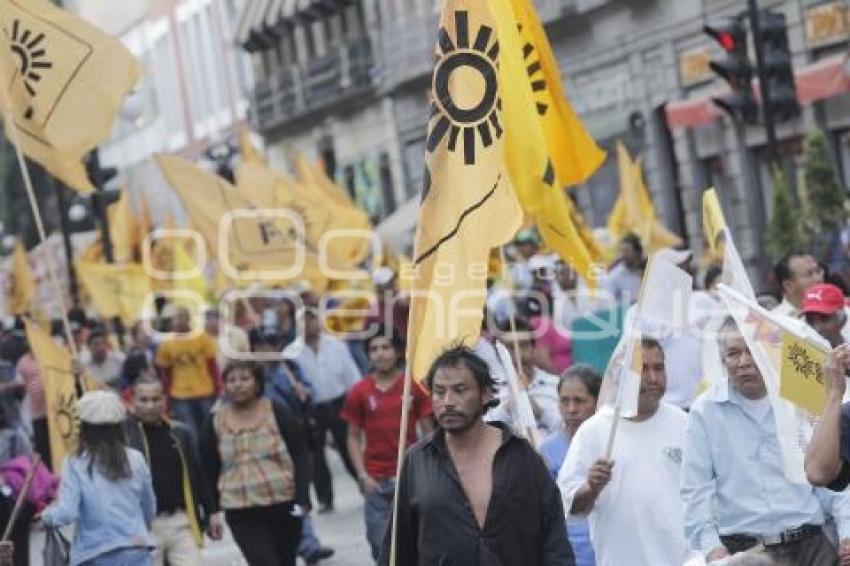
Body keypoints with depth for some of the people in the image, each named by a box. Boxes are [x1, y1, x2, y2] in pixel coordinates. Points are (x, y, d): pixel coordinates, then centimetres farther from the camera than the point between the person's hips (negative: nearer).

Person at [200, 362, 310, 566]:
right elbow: (209, 470, 6)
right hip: (242, 514, -1)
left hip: (284, 506, 1)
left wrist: (302, 498, -12)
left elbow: (300, 456, -3)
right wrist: (213, 510, 2)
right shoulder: (214, 423, 0)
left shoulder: (277, 413, -3)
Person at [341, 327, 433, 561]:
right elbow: (354, 437, 6)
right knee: (380, 542, 2)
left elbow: (428, 431, 3)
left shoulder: (413, 387, 0)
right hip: (376, 480, 1)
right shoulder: (360, 392, 1)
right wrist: (362, 475, -4)